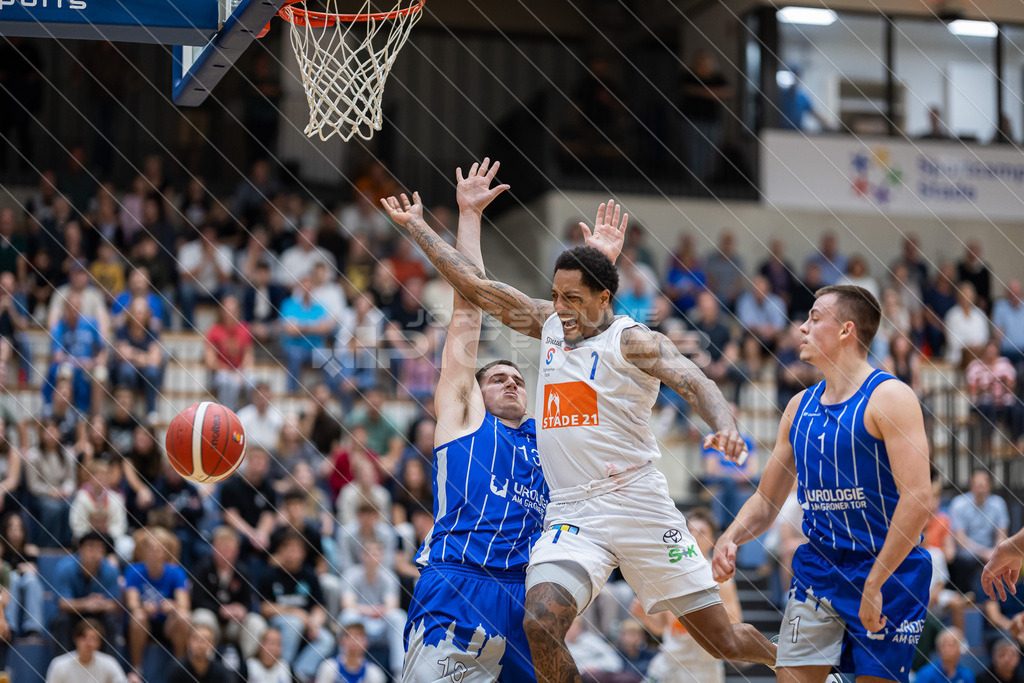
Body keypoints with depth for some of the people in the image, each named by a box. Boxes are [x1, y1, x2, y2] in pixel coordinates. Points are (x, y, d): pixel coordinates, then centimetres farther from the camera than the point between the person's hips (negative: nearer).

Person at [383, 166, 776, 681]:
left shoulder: (631, 342, -4)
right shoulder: (549, 324, 12)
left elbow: (695, 382, -18)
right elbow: (474, 286, 17)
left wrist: (724, 426, -38)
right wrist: (417, 227, 19)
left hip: (637, 504, -4)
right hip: (571, 516, 4)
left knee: (725, 641, 2)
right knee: (541, 623, -24)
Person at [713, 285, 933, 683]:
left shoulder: (890, 397, -11)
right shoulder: (800, 407, 11)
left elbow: (918, 499, -20)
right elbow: (766, 500, 18)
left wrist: (875, 582, -22)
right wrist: (730, 538, -2)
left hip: (887, 572, -6)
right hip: (818, 570, 6)